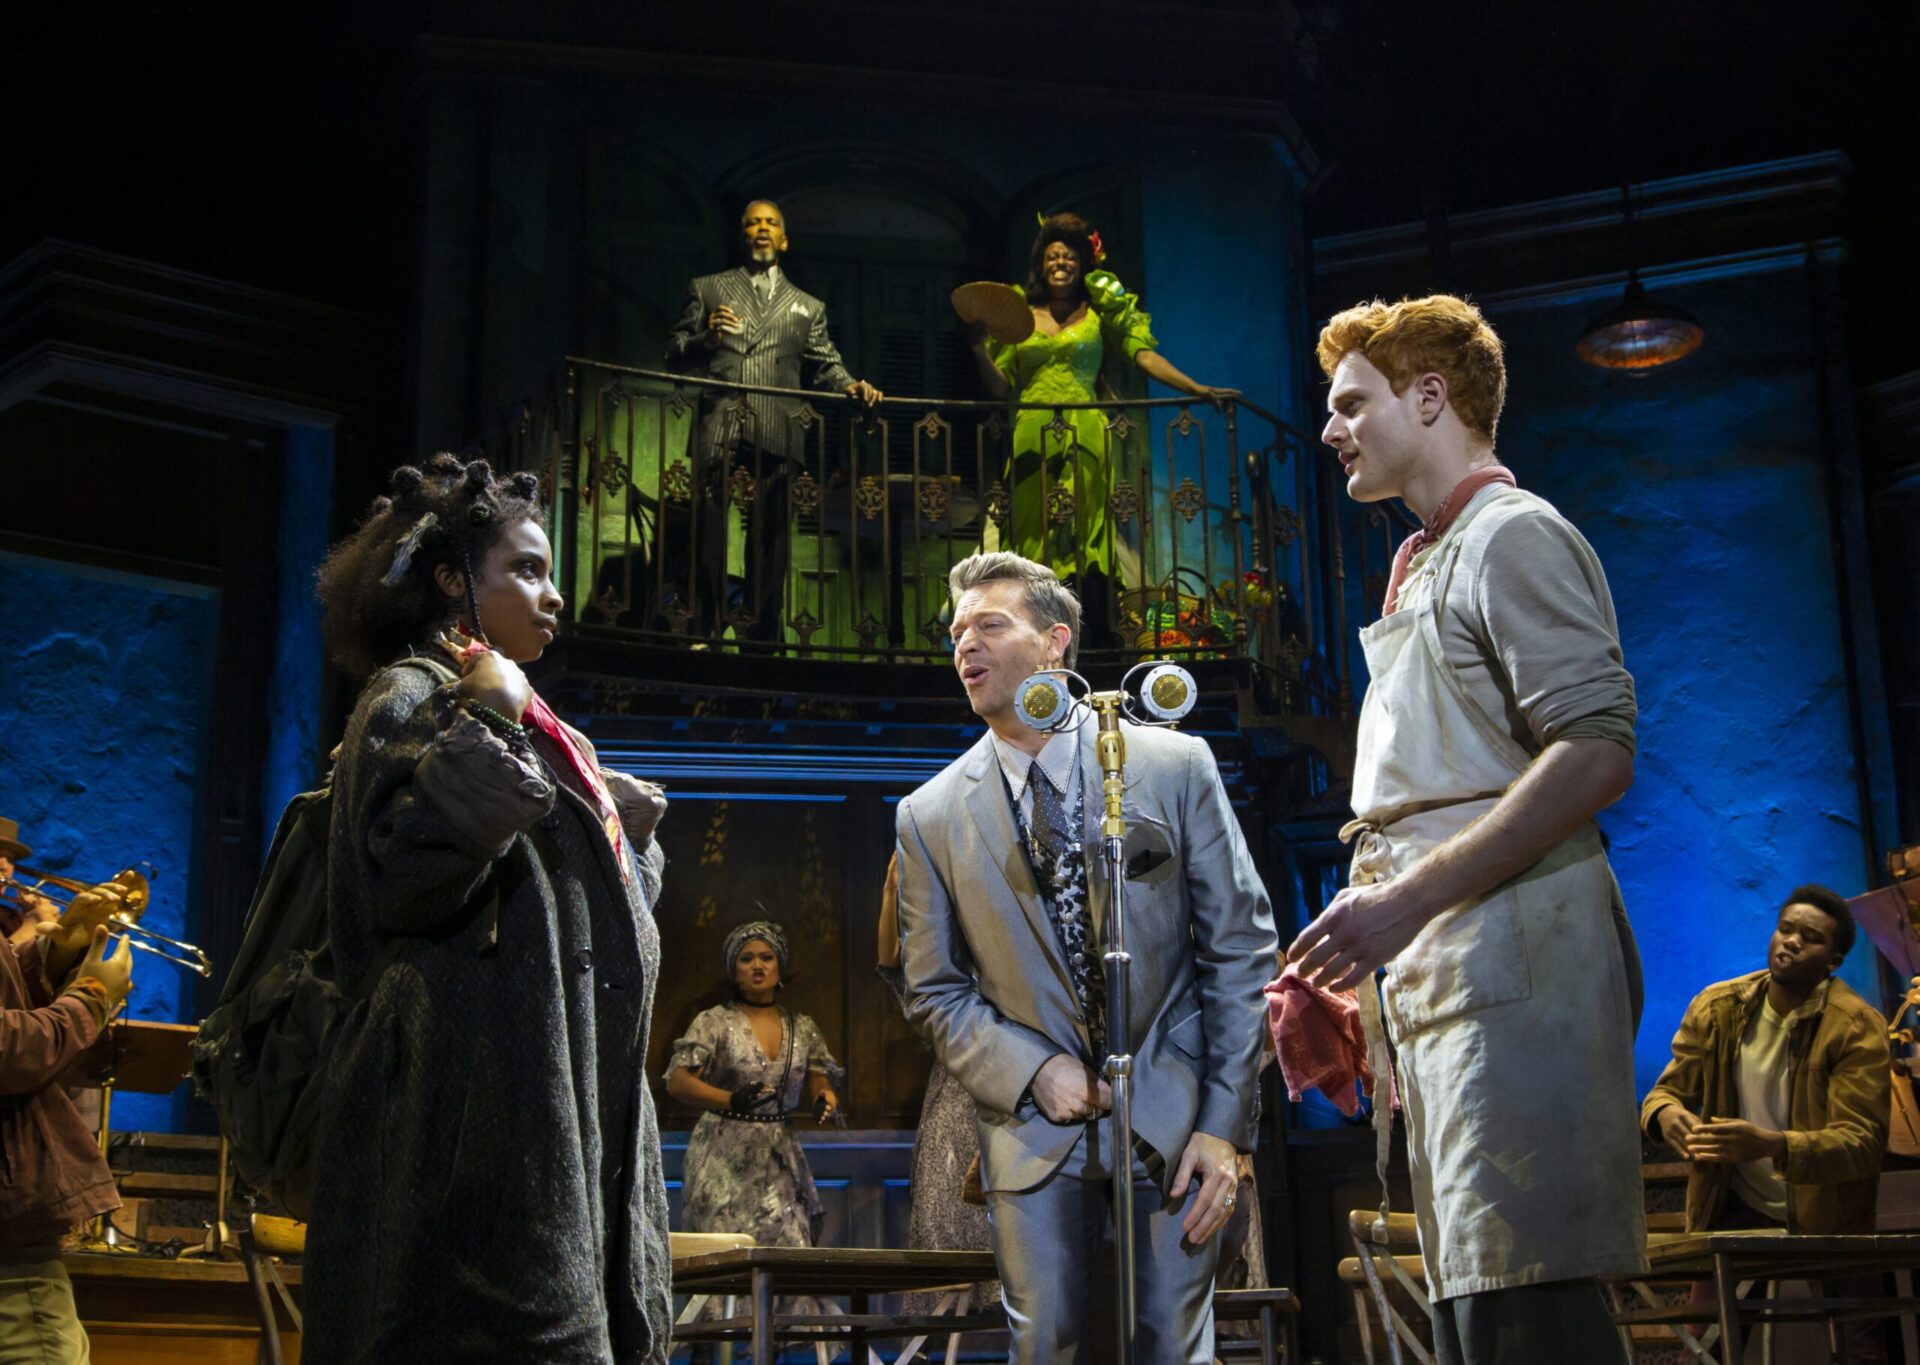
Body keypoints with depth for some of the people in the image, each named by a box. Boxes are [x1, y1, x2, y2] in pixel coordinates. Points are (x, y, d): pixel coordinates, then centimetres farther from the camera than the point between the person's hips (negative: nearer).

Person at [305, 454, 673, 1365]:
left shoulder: (525, 723, 23)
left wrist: (624, 836, 18)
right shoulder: (413, 696, -3)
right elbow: (397, 878, -20)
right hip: (480, 1094, -9)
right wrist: (482, 729, -21)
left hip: (564, 1102, 9)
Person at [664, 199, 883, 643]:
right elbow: (675, 353, 13)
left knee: (770, 536, -2)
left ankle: (762, 634, 3)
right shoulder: (708, 289, 21)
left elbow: (825, 365, 17)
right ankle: (702, 631, -4)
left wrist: (850, 385, -5)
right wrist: (706, 336, -7)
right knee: (707, 531, -8)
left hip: (776, 435, 2)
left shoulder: (807, 307, 26)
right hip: (719, 428, -1)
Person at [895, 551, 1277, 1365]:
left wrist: (1227, 1124, -7)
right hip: (1034, 1127, 1)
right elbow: (935, 992, 6)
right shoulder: (931, 816, 0)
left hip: (1173, 1114, -1)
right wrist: (1031, 1073, -11)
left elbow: (1241, 947, -2)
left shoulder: (1174, 766, -3)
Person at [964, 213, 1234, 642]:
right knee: (1035, 539, -1)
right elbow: (1000, 386, 11)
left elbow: (1144, 354, -2)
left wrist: (1196, 389, -13)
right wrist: (980, 351, -7)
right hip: (1032, 441, 2)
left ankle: (1096, 638, -3)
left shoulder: (1100, 313, 10)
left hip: (1085, 440, -1)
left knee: (1085, 538, -4)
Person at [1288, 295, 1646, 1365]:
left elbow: (1597, 755, -16)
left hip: (1511, 957, -10)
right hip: (1442, 978, 10)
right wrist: (1366, 943, 18)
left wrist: (1411, 898, -19)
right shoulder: (1427, 569, 25)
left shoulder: (1513, 535, -3)